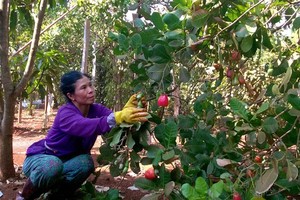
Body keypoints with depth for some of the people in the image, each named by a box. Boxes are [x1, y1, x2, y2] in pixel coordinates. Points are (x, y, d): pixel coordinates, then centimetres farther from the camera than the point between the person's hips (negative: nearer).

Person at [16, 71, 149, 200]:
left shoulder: (97, 109, -11)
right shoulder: (65, 113, -30)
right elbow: (86, 126, -52)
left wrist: (127, 110, -54)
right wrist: (119, 117, -68)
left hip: (66, 161, 5)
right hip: (40, 159, -5)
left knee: (86, 162, -28)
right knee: (53, 165, -40)